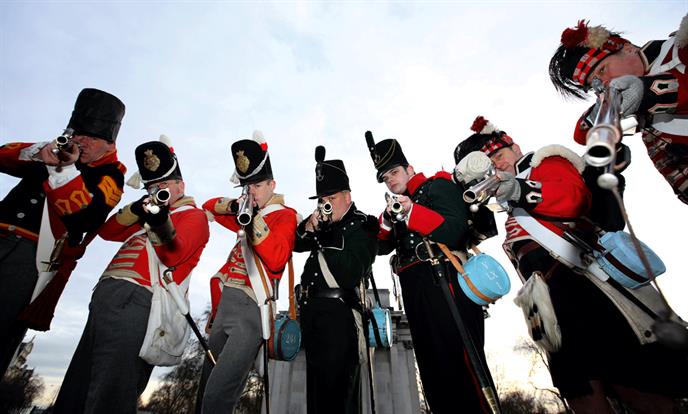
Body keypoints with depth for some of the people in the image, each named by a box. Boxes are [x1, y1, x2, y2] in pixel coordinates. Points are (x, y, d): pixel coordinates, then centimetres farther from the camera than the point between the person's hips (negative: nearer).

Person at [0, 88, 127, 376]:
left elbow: (87, 217, -16)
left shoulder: (110, 175, -1)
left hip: (33, 254, -6)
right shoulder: (60, 150, 19)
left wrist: (63, 170, -24)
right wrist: (38, 153, -4)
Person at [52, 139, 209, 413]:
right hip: (107, 295, 9)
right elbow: (107, 232, 19)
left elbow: (173, 255, -13)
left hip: (135, 301, -9)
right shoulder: (146, 214, 29)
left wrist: (162, 223, -33)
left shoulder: (194, 216, 3)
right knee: (75, 389, 14)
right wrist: (136, 209, 2)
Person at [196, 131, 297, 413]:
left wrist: (254, 219, -19)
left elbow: (276, 260, -16)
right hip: (224, 303, 8)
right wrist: (235, 206, 7)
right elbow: (209, 206, 27)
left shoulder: (285, 215, -3)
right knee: (205, 389, 17)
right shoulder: (248, 216, 17)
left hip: (250, 308, -7)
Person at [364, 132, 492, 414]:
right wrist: (387, 221, -6)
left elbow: (455, 231, -13)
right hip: (414, 291, 8)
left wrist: (412, 212, -20)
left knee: (459, 359, -5)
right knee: (432, 365, 13)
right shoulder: (397, 207, 22)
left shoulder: (437, 186, 3)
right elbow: (382, 247, 12)